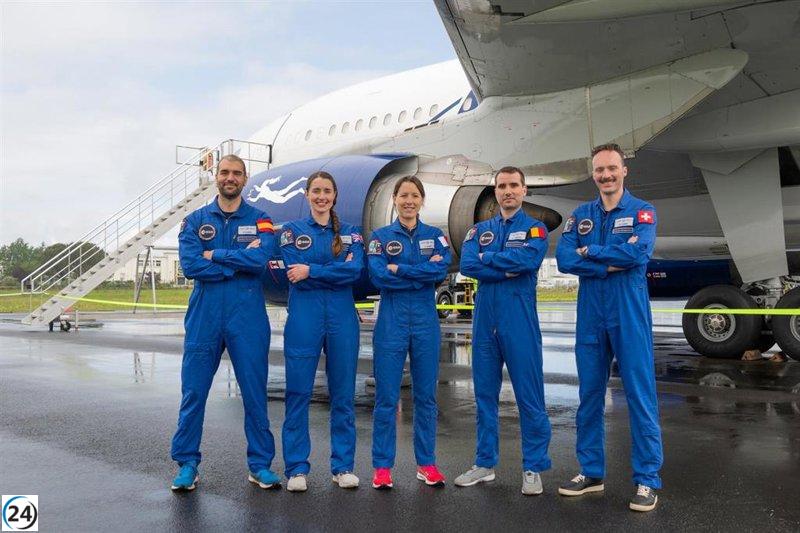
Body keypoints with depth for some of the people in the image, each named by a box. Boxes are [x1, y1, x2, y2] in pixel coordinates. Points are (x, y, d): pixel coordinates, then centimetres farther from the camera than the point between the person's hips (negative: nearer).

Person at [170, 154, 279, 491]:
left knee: (255, 392, 5)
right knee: (193, 392, 5)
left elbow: (261, 259, -14)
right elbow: (190, 265, -8)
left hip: (248, 318, -1)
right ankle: (187, 464, 18)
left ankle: (260, 464, 17)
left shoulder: (259, 220, 6)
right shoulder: (195, 220, 8)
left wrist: (214, 255, -9)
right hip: (204, 316, 1)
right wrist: (240, 261, -9)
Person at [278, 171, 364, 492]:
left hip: (342, 318, 2)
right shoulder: (292, 231, 7)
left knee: (343, 393, 5)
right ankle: (297, 468, 10)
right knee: (298, 393, 0)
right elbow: (295, 277, -7)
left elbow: (355, 272, -7)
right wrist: (339, 268, -7)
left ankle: (343, 466, 16)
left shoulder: (350, 234, 10)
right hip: (304, 317, -1)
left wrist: (311, 270, -11)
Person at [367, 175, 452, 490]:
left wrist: (399, 269, -12)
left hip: (426, 321, 2)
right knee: (386, 396, 0)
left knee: (426, 395, 8)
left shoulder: (435, 236, 9)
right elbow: (378, 277, -11)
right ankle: (382, 466, 10)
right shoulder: (380, 236, 4)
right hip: (391, 321, -2)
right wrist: (425, 273, -11)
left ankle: (426, 463, 19)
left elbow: (442, 270, -10)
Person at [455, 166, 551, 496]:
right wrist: (508, 269, -12)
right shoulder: (480, 230, 14)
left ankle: (533, 468, 10)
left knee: (529, 394, -2)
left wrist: (486, 258, -4)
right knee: (485, 392, 10)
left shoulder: (535, 229, 5)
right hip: (485, 319, 4)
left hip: (520, 320, -4)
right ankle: (485, 463, 21)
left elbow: (526, 260, -16)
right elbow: (467, 265, -4)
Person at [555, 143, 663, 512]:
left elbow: (637, 251, -17)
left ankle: (647, 479, 9)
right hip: (590, 315, 4)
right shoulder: (580, 216, 10)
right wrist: (610, 264, -14)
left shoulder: (641, 212, 2)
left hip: (630, 315, -3)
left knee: (640, 394, -1)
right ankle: (591, 472, 22)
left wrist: (590, 252, -8)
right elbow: (564, 259, -5)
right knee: (590, 394, 10)